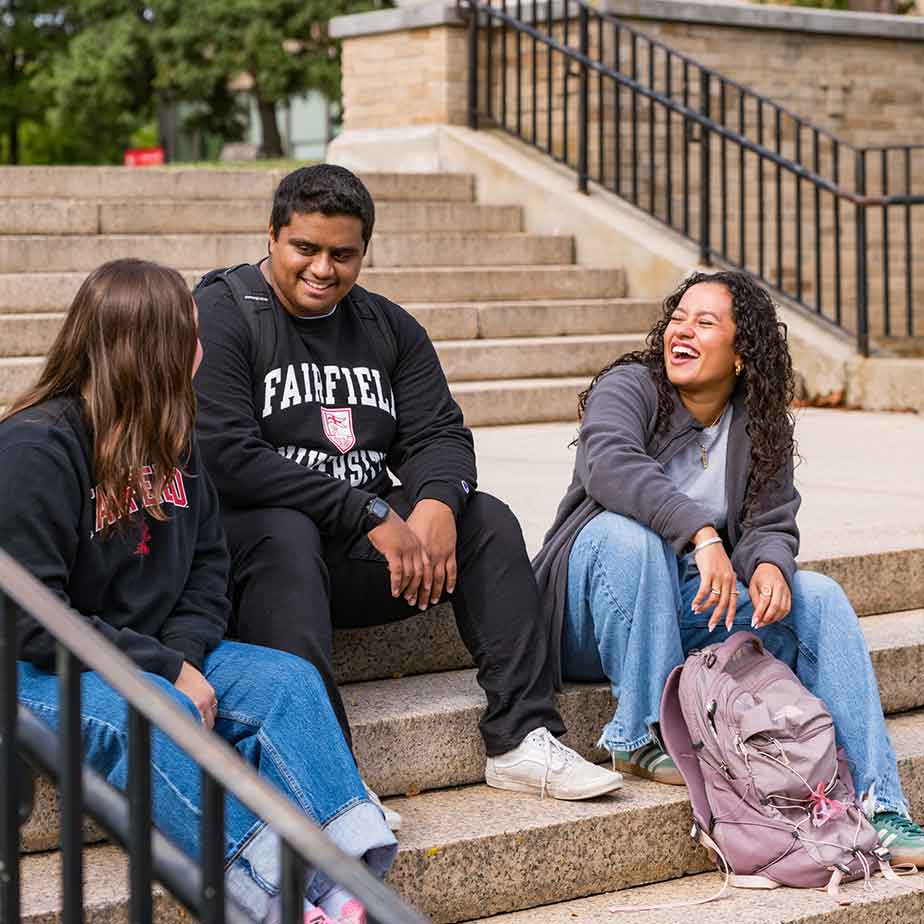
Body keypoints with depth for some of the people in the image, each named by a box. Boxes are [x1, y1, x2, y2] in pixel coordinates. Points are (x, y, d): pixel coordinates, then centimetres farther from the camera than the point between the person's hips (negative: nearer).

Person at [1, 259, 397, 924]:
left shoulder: (172, 439, 9)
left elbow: (207, 564, 12)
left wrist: (184, 655, -9)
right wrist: (164, 669, -22)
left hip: (150, 653, 8)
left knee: (287, 679, -13)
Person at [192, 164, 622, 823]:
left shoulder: (388, 327, 14)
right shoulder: (220, 316, -6)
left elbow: (439, 435, 7)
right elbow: (228, 456, -19)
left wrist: (436, 504, -20)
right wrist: (374, 515, -23)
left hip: (362, 547, 6)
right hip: (251, 536, -6)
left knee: (487, 519, -11)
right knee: (286, 535, -37)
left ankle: (523, 741, -16)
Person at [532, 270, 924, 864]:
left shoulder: (762, 427, 6)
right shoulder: (628, 388, -9)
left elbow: (771, 523, 1)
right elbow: (611, 465, -31)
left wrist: (769, 565, -25)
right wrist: (702, 534, -43)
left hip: (694, 607, 4)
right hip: (605, 615, -4)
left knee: (819, 598, -15)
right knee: (626, 531, -35)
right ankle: (644, 736, -26)